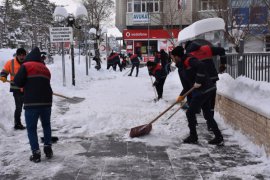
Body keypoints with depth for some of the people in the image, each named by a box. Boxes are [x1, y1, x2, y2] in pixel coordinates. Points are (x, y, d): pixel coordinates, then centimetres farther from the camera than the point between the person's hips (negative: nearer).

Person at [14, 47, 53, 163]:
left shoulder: (26, 66, 1)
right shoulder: (45, 68, 19)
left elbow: (18, 82, -4)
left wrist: (27, 84, 14)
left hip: (32, 103, -5)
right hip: (46, 102, 5)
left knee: (31, 128, 7)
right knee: (46, 125, 23)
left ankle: (36, 153, 3)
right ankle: (48, 149, 22)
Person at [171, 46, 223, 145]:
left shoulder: (188, 60, -14)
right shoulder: (185, 63, 16)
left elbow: (201, 66, -33)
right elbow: (188, 81, 22)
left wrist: (198, 81, -26)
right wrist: (182, 95, 22)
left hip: (203, 90, -10)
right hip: (207, 89, 10)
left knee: (190, 113, 3)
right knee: (208, 115, 15)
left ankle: (193, 137, 16)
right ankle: (218, 138, 19)